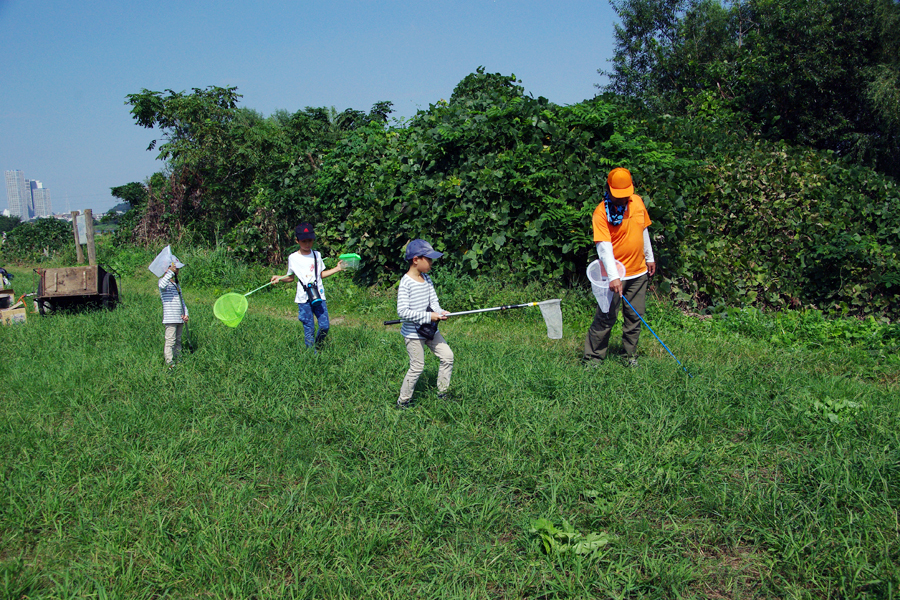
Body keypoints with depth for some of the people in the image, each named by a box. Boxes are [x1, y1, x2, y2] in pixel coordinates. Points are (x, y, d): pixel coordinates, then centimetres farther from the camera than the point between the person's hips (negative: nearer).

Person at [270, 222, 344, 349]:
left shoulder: (316, 255, 11)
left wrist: (336, 269, 11)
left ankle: (318, 346, 21)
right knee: (309, 328, -1)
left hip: (318, 296, 2)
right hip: (303, 298, -2)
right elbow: (291, 277, 15)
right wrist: (279, 278, -3)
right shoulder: (293, 258, 5)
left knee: (324, 326, -3)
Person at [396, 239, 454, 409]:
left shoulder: (427, 278, 5)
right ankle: (403, 401, 16)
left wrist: (439, 312, -15)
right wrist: (428, 316, -26)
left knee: (447, 356, 8)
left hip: (430, 329, 8)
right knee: (417, 367, -1)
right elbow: (402, 311, -26)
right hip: (413, 333, -8)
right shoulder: (406, 283, -20)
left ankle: (443, 393, 24)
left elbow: (433, 300, 7)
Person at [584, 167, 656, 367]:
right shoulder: (601, 212, -16)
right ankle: (593, 358, 6)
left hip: (639, 272, 6)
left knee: (635, 317, 11)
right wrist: (613, 276, -32)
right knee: (606, 317, -3)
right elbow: (604, 246, -24)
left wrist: (649, 257, 20)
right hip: (615, 275, -6)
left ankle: (630, 356, 23)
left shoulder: (637, 202, 3)